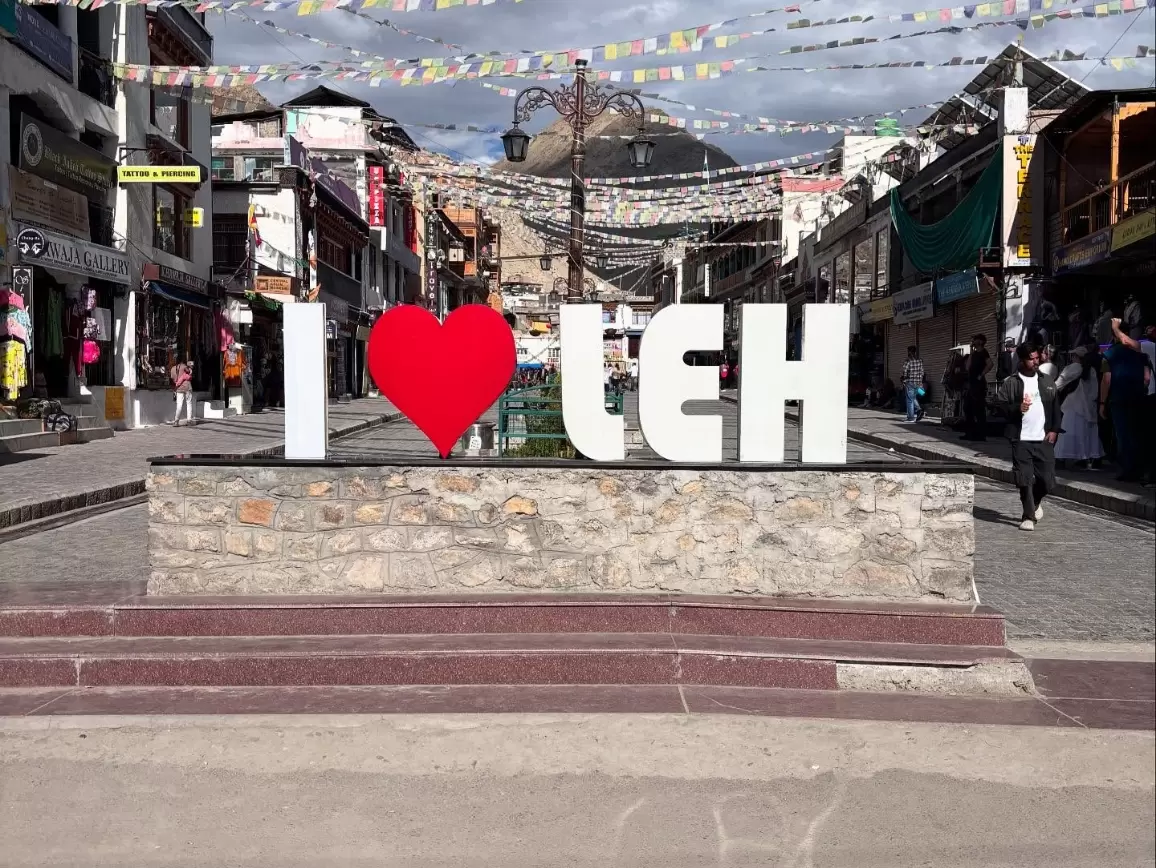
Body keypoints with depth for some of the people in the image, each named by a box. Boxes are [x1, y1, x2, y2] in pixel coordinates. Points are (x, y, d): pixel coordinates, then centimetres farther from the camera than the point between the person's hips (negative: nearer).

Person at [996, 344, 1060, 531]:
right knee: (1025, 480, -6)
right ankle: (1028, 516, 5)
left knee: (1047, 480, 3)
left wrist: (1054, 430, 0)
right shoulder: (1010, 384, 0)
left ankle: (1036, 501, 34)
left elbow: (1056, 407, 11)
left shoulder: (1048, 381, 12)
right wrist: (1017, 408, -21)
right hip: (1021, 440, -3)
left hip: (1044, 439, 3)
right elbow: (1001, 407, -3)